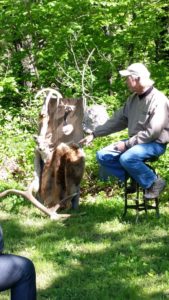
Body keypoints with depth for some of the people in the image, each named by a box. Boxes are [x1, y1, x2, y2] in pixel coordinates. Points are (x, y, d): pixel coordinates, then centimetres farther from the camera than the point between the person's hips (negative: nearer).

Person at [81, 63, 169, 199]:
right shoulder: (133, 98, 7)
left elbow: (153, 132, -24)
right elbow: (118, 120, 13)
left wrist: (127, 144, -22)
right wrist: (94, 134, 9)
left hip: (155, 143, -8)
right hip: (136, 141, 8)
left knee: (126, 158, -34)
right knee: (103, 155, -4)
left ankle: (154, 182, -12)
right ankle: (134, 179, -1)